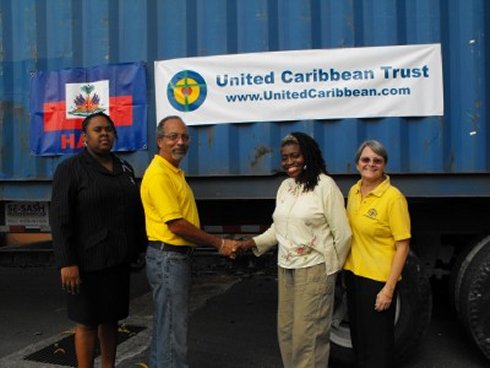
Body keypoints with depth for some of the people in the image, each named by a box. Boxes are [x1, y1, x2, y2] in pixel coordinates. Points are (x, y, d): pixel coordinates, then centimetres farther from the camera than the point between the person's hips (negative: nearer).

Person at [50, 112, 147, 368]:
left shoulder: (124, 169, 11)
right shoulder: (70, 169, -6)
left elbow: (136, 212, 17)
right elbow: (59, 218, -13)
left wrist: (141, 248, 13)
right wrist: (66, 262, -19)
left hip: (118, 259, 6)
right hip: (88, 261, -5)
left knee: (111, 318, 15)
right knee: (87, 322, 4)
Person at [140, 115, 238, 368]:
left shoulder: (175, 172, 13)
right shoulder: (158, 174, -18)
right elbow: (176, 225, -22)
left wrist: (216, 243, 13)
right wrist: (219, 243, -16)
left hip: (176, 256, 10)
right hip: (168, 258, -10)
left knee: (166, 322, 20)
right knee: (173, 327, -1)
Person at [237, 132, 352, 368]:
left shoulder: (325, 185, -10)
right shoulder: (285, 186, 10)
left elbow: (342, 233, -8)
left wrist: (334, 267, 1)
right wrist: (254, 242, 2)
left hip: (314, 269, -6)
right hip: (285, 268, 7)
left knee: (308, 333, -1)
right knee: (286, 330, 12)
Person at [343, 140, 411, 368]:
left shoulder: (393, 197, -17)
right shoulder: (353, 191, 3)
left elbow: (402, 247, -16)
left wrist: (389, 289, -18)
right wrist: (346, 269, 11)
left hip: (378, 279, -6)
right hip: (353, 273, 6)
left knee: (378, 341, 9)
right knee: (358, 335, 22)